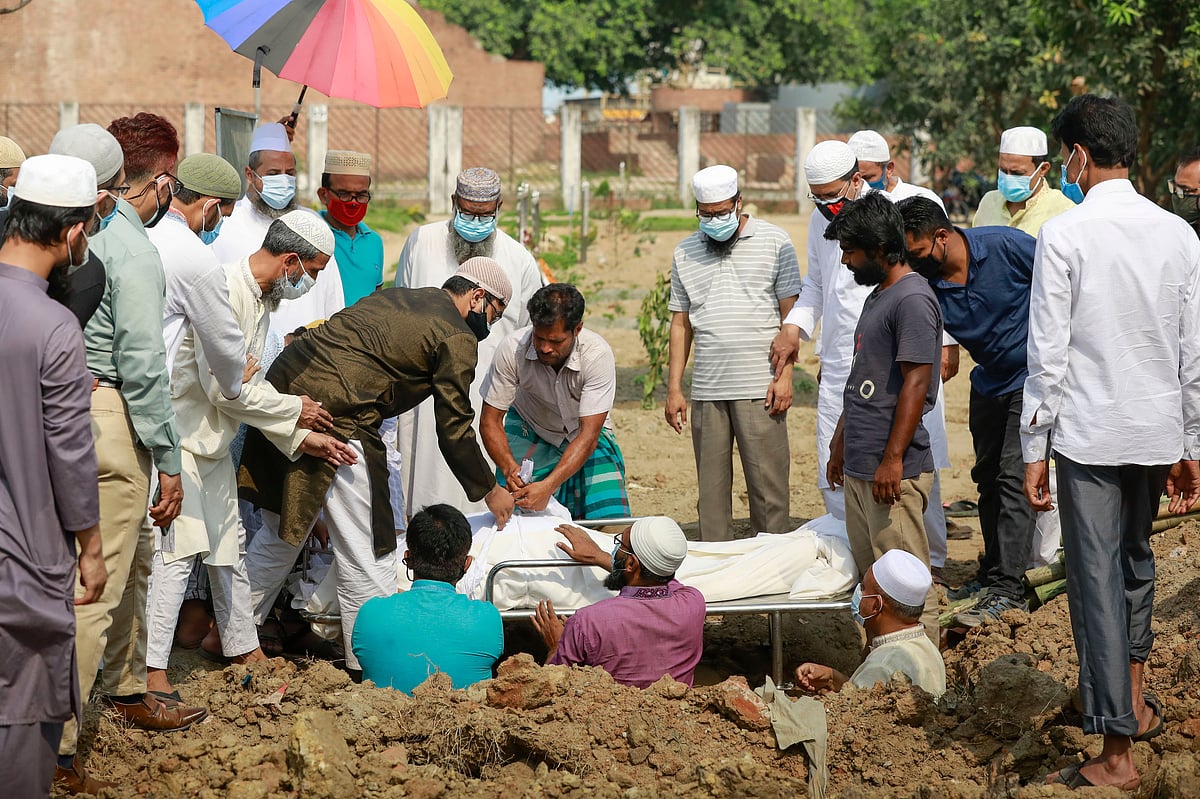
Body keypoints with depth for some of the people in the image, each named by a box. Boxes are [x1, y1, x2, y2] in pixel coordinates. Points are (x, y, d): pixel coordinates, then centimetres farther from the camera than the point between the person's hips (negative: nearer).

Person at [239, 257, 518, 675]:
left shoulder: (393, 297, 25)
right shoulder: (457, 339, 1)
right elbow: (454, 428, 3)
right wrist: (489, 491, 16)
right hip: (335, 414, -9)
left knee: (280, 533, 23)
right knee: (365, 551, -1)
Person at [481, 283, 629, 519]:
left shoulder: (598, 355, -31)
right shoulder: (512, 349, -28)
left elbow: (588, 435, -32)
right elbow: (490, 420, -19)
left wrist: (548, 486, -44)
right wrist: (509, 468, -37)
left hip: (585, 434, 0)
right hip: (530, 430, 0)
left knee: (609, 520, -17)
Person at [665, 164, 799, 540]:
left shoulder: (774, 242, 3)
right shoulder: (685, 253, 13)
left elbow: (790, 313, 1)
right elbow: (680, 323, 15)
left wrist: (785, 376, -7)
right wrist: (674, 389, 9)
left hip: (759, 388, -3)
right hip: (706, 391, 3)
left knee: (768, 483, -4)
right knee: (710, 488, 4)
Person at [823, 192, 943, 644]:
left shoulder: (913, 299, -13)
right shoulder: (877, 295, 18)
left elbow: (916, 382, -18)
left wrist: (892, 459, -21)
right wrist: (840, 443, 26)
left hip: (894, 474, -10)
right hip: (859, 469, 10)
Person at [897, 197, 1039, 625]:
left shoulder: (1006, 246, -23)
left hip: (1033, 379, -6)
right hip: (989, 382, 6)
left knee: (1013, 478, -11)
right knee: (987, 478, 11)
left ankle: (1007, 591, -11)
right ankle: (992, 574, 24)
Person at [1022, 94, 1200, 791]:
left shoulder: (1065, 236, -12)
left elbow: (1048, 355, -12)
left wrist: (1035, 452, -4)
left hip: (1088, 433, -5)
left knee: (1098, 581, 0)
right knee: (1136, 562, 26)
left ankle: (1117, 754, 2)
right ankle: (1136, 701, 37)